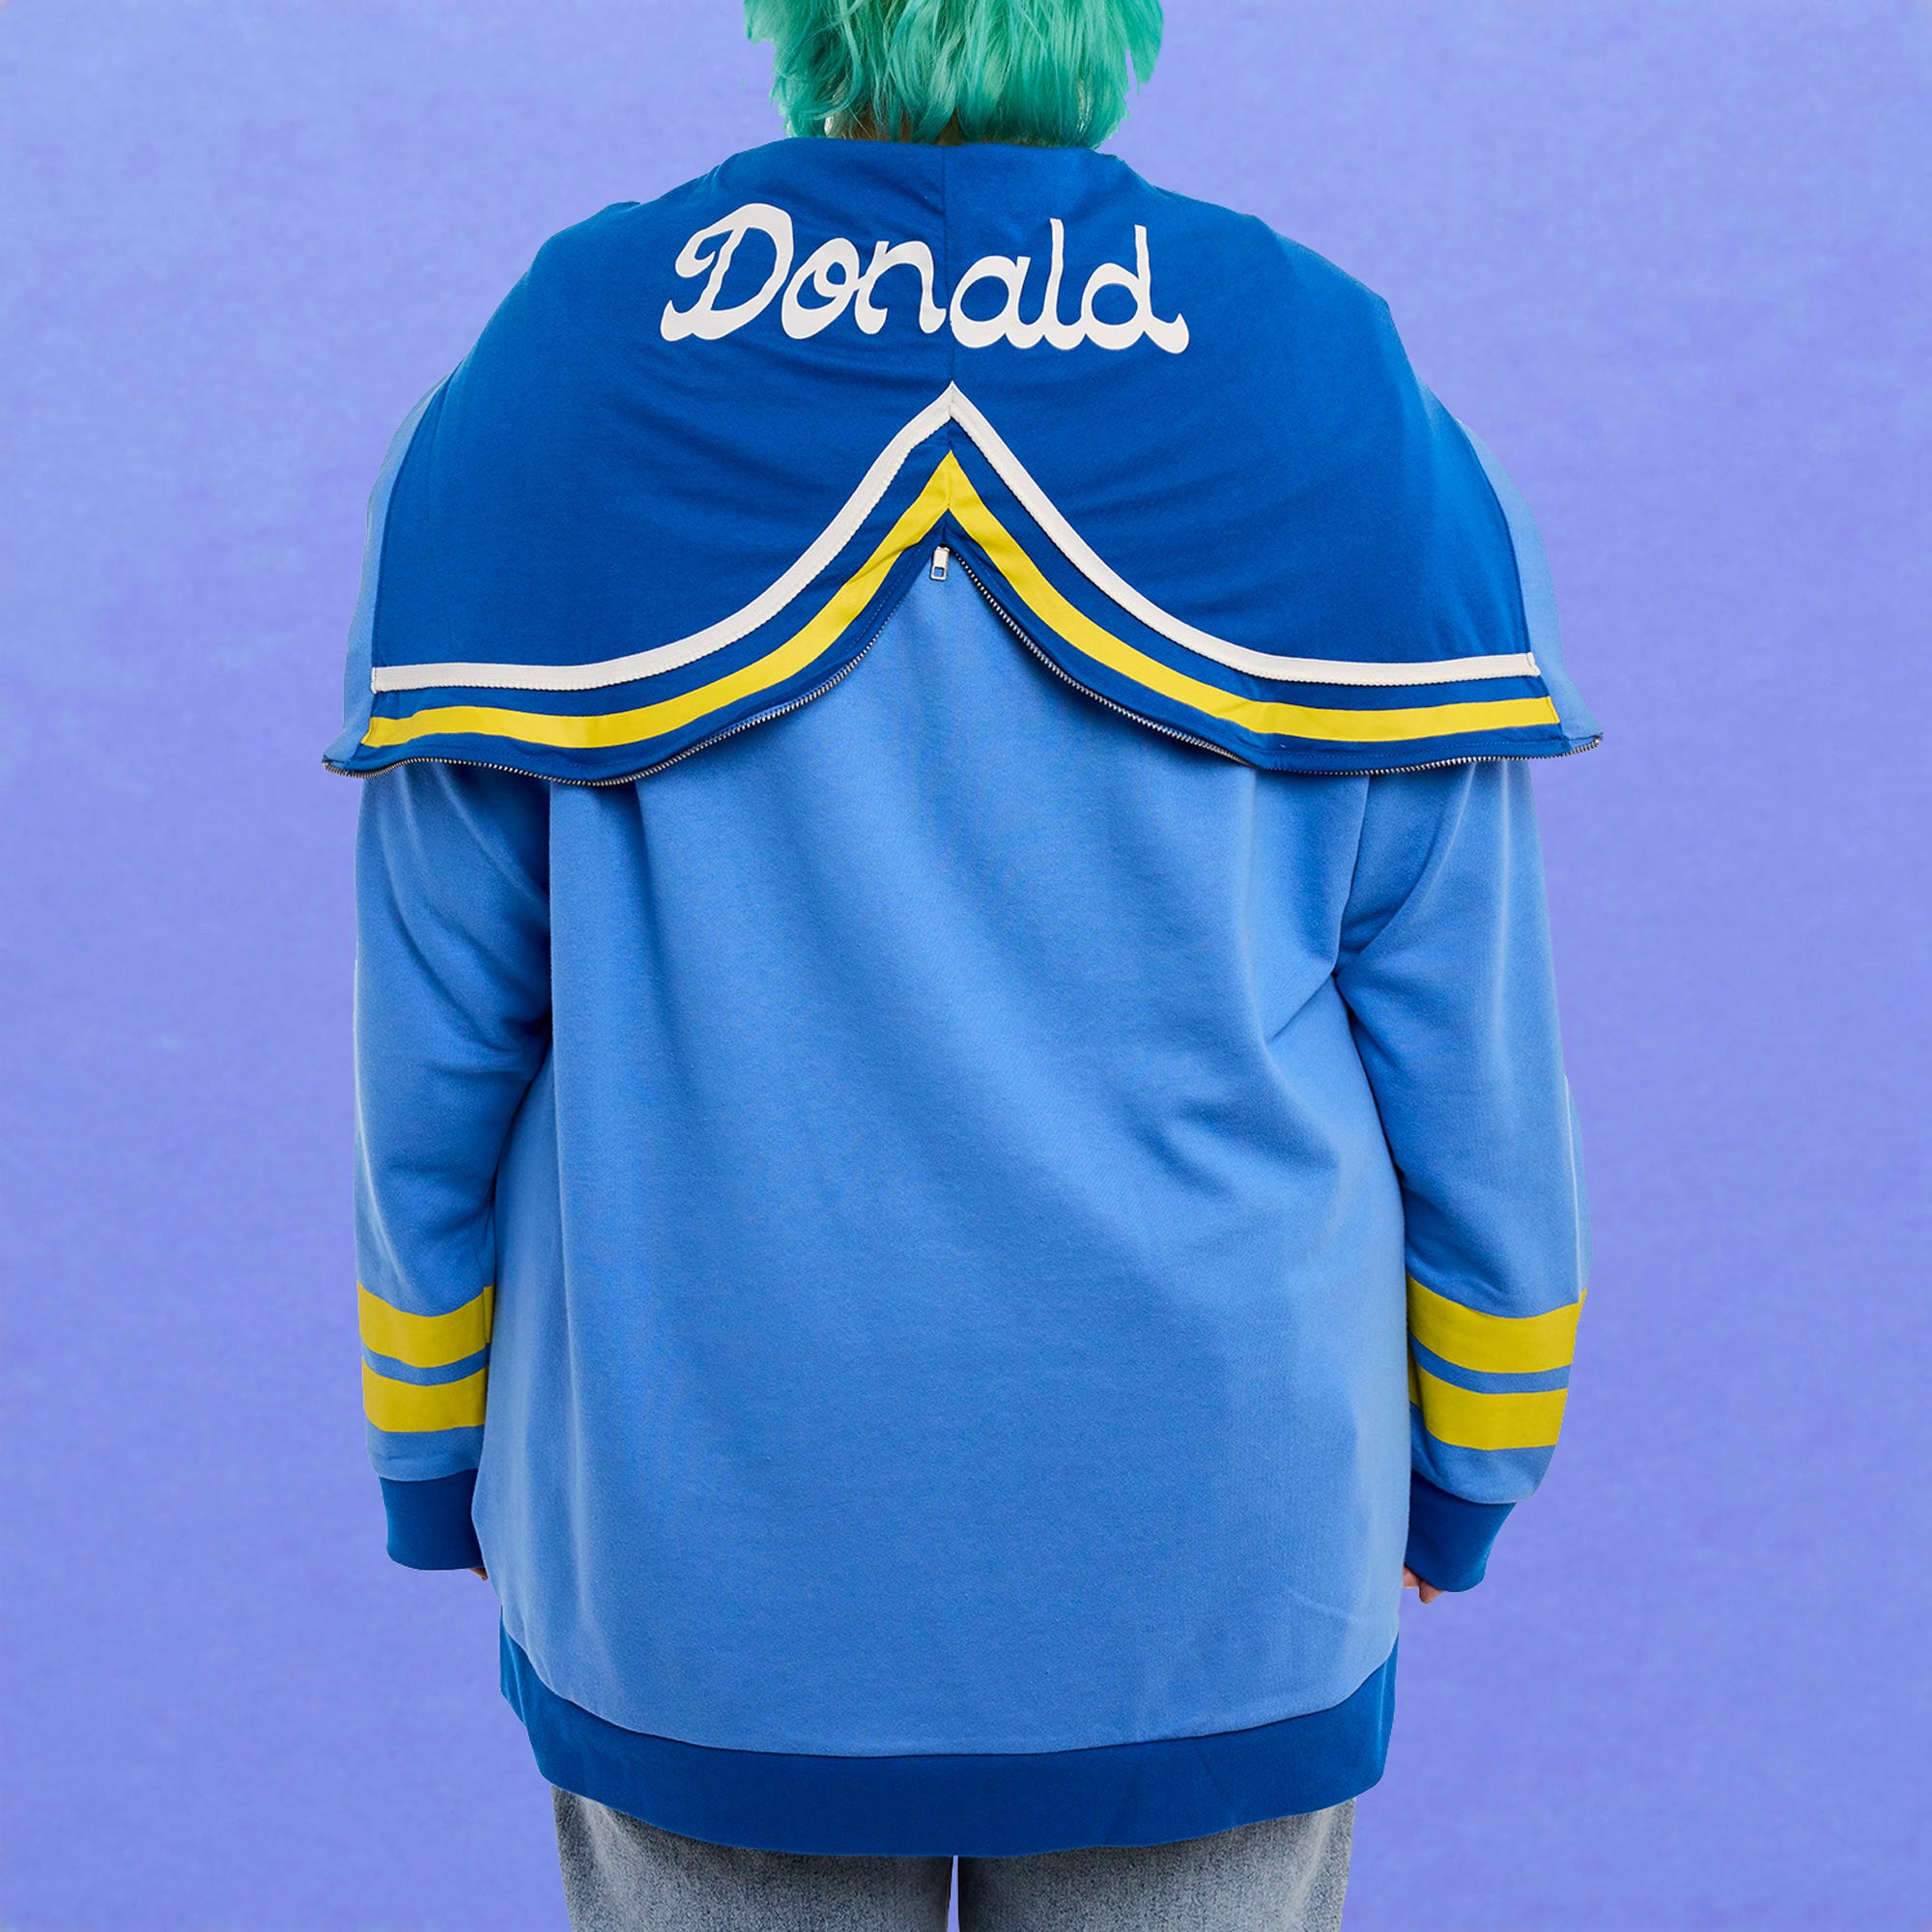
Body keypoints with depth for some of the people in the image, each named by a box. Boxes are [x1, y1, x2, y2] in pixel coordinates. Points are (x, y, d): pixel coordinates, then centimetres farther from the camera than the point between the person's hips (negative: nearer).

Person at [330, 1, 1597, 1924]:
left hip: (703, 1543, 1)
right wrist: (1467, 1453, 10)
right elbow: (1460, 1026, -5)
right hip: (1196, 1542, 1)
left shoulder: (539, 386, -9)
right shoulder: (1350, 409, -9)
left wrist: (438, 1446, 9)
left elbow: (437, 1020, -5)